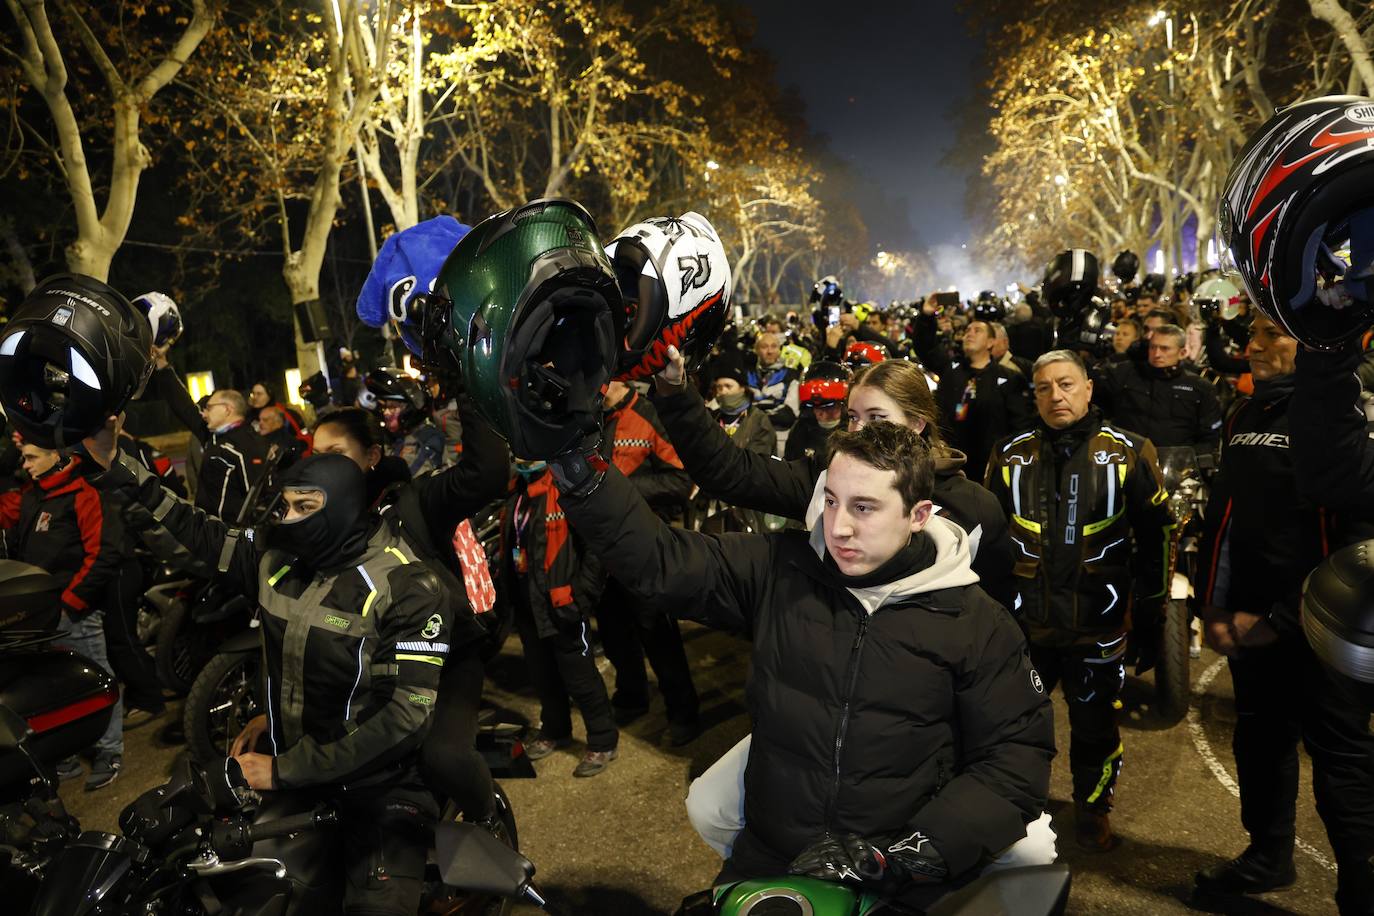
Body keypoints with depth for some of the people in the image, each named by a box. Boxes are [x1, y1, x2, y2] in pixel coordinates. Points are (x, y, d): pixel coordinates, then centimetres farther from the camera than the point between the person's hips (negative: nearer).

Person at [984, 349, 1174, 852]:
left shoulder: (1130, 454, -3)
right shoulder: (1010, 455, 2)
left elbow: (1155, 541, 2)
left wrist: (1150, 621, 1)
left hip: (1099, 624, -1)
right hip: (1022, 621, 2)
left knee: (1095, 724, 13)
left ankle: (1092, 806, 36)